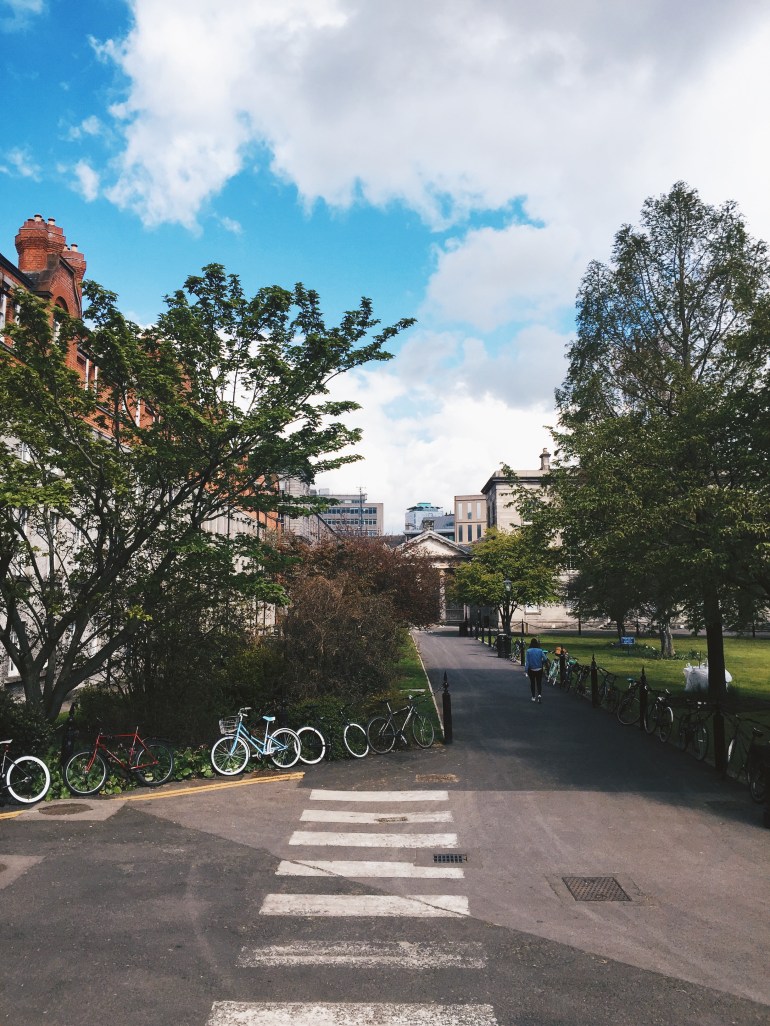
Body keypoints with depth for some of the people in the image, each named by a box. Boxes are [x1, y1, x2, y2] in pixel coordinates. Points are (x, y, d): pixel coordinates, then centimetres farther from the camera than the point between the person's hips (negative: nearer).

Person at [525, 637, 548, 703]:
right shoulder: (540, 651, -7)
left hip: (531, 670, 0)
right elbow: (544, 659, -8)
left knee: (532, 683, 13)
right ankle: (539, 694, -17)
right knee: (539, 682, 6)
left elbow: (526, 661, -10)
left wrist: (526, 669, -5)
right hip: (539, 669, 0)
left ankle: (533, 697, 18)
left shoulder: (528, 651, -9)